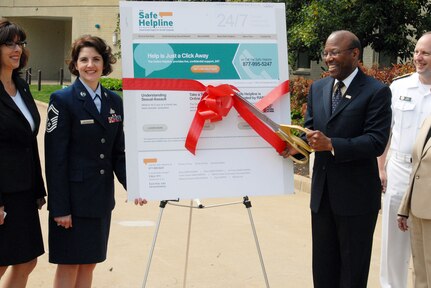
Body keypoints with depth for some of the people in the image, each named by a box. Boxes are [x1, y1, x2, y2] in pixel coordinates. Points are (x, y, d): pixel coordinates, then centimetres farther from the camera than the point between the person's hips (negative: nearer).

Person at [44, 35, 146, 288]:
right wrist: (60, 208, -15)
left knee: (90, 263, 13)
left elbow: (118, 152, 11)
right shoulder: (62, 100, -8)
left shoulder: (115, 101, 8)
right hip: (73, 196, -5)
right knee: (69, 264, 3)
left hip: (101, 198, 5)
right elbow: (55, 158, -12)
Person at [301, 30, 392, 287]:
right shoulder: (318, 88, 9)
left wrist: (331, 144, -28)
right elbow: (310, 130, 10)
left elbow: (377, 142, -18)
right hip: (322, 192, 6)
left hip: (356, 196, -6)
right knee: (323, 267, 16)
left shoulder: (376, 91, -11)